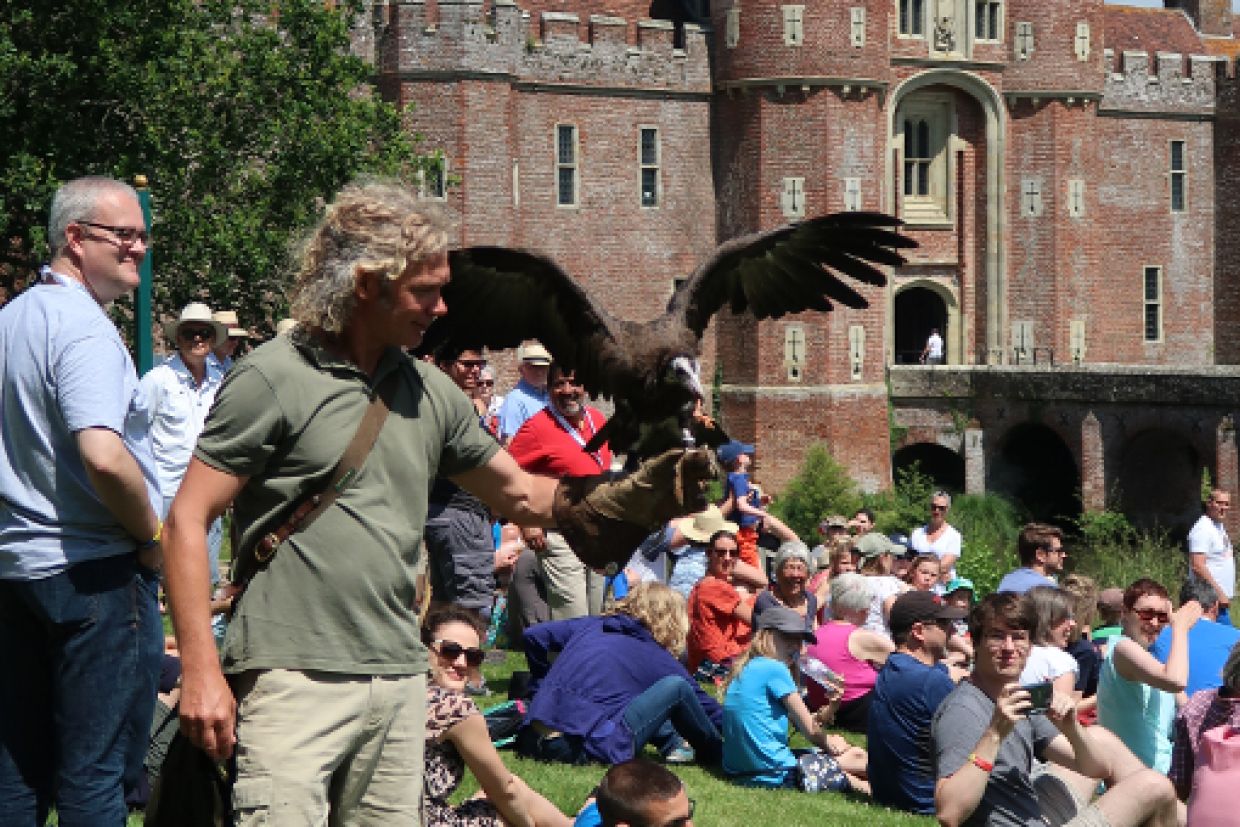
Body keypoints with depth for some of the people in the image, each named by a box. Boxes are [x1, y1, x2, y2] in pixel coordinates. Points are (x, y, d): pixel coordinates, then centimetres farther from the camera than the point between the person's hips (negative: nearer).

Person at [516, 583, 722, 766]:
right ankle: (715, 753, 17)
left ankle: (674, 744, 23)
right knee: (676, 687, -1)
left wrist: (545, 687, 29)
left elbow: (533, 636, 17)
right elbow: (701, 701, 20)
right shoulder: (657, 657, 10)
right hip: (587, 749, -6)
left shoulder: (589, 626, 20)